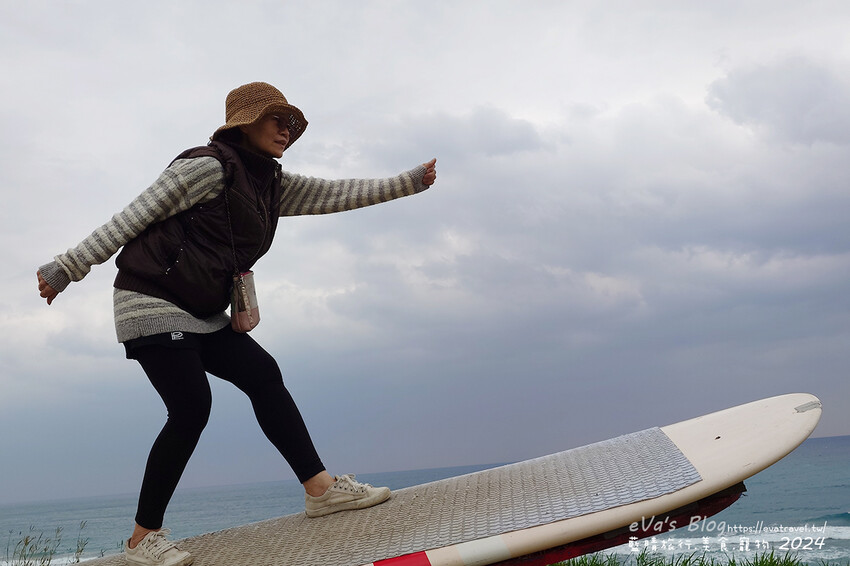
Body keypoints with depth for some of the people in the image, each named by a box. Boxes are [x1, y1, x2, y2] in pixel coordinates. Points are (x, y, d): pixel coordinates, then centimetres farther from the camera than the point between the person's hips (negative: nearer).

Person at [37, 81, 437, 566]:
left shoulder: (273, 185, 13)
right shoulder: (208, 166, -13)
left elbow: (336, 194, 13)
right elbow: (133, 217, -13)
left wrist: (411, 181, 12)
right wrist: (66, 269, -12)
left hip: (202, 314, 8)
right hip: (152, 302, -8)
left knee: (263, 375, -3)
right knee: (191, 408, -15)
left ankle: (321, 488, -2)